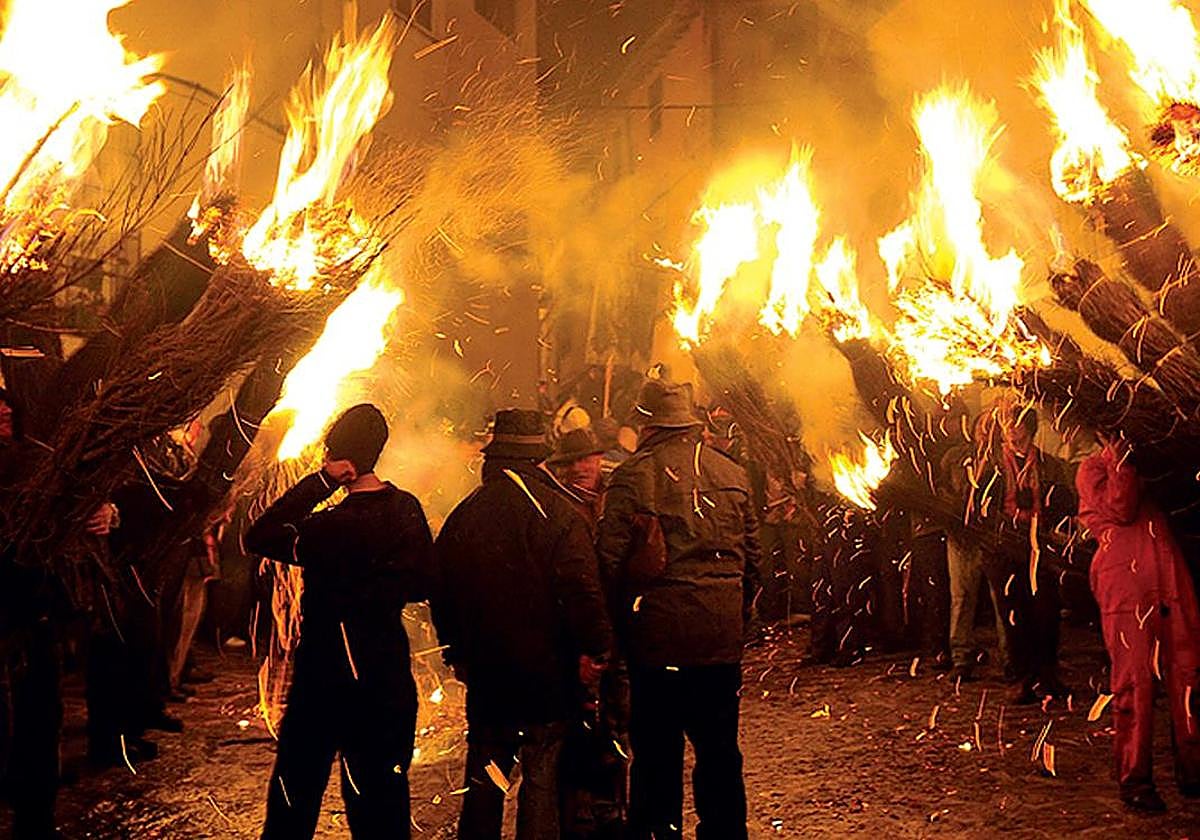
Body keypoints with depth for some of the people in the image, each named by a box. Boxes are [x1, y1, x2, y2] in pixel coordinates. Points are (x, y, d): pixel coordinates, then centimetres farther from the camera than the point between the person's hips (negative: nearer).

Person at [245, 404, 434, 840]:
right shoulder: (408, 510, -3)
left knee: (296, 789, 12)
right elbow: (421, 585, 7)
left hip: (328, 677, -6)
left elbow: (257, 537, -14)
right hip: (389, 672, 6)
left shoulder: (335, 526, -23)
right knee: (382, 791, 16)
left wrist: (319, 482, -17)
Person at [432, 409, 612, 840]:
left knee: (484, 776, 16)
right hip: (547, 672, -4)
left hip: (484, 670, 4)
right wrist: (594, 649, -6)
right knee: (542, 774, 4)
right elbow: (582, 590, -17)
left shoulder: (463, 514, 2)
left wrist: (456, 651, 21)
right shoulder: (557, 513, -13)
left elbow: (442, 593, 10)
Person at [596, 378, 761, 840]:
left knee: (656, 750, 8)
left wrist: (620, 621, 2)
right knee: (719, 749, 15)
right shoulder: (732, 473, 5)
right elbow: (751, 554, 10)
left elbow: (609, 559, -10)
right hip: (722, 633, 4)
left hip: (657, 632, -3)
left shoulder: (631, 476, -8)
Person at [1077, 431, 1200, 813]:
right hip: (1125, 586, -6)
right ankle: (1134, 781, 0)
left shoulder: (1145, 468, 28)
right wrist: (1120, 459, -3)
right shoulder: (1094, 468, 10)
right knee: (1134, 682, -6)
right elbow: (1121, 509, -7)